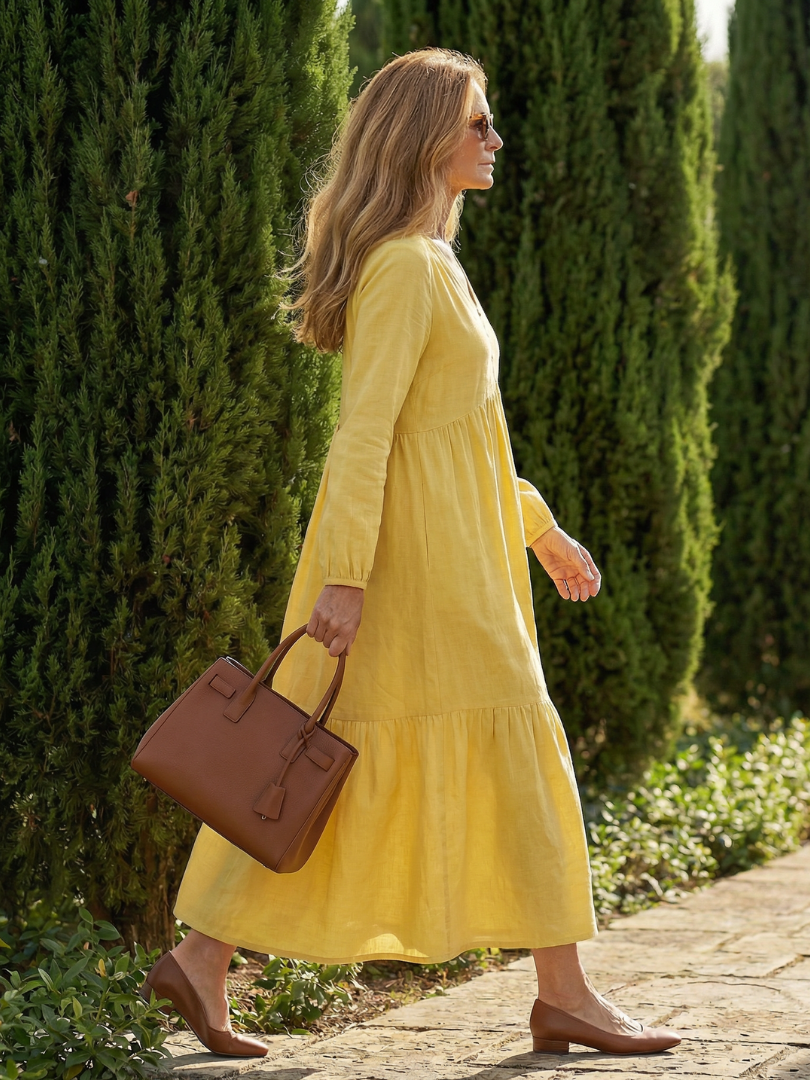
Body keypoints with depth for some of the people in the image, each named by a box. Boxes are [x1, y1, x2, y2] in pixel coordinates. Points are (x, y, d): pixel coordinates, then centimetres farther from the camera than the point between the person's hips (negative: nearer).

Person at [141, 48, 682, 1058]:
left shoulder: (426, 261, 18)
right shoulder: (404, 267, -14)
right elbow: (365, 428, -21)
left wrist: (541, 529, 26)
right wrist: (345, 576, -25)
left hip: (448, 541, 10)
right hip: (422, 555, -10)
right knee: (514, 750, -2)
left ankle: (201, 961, 8)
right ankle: (564, 995, 7)